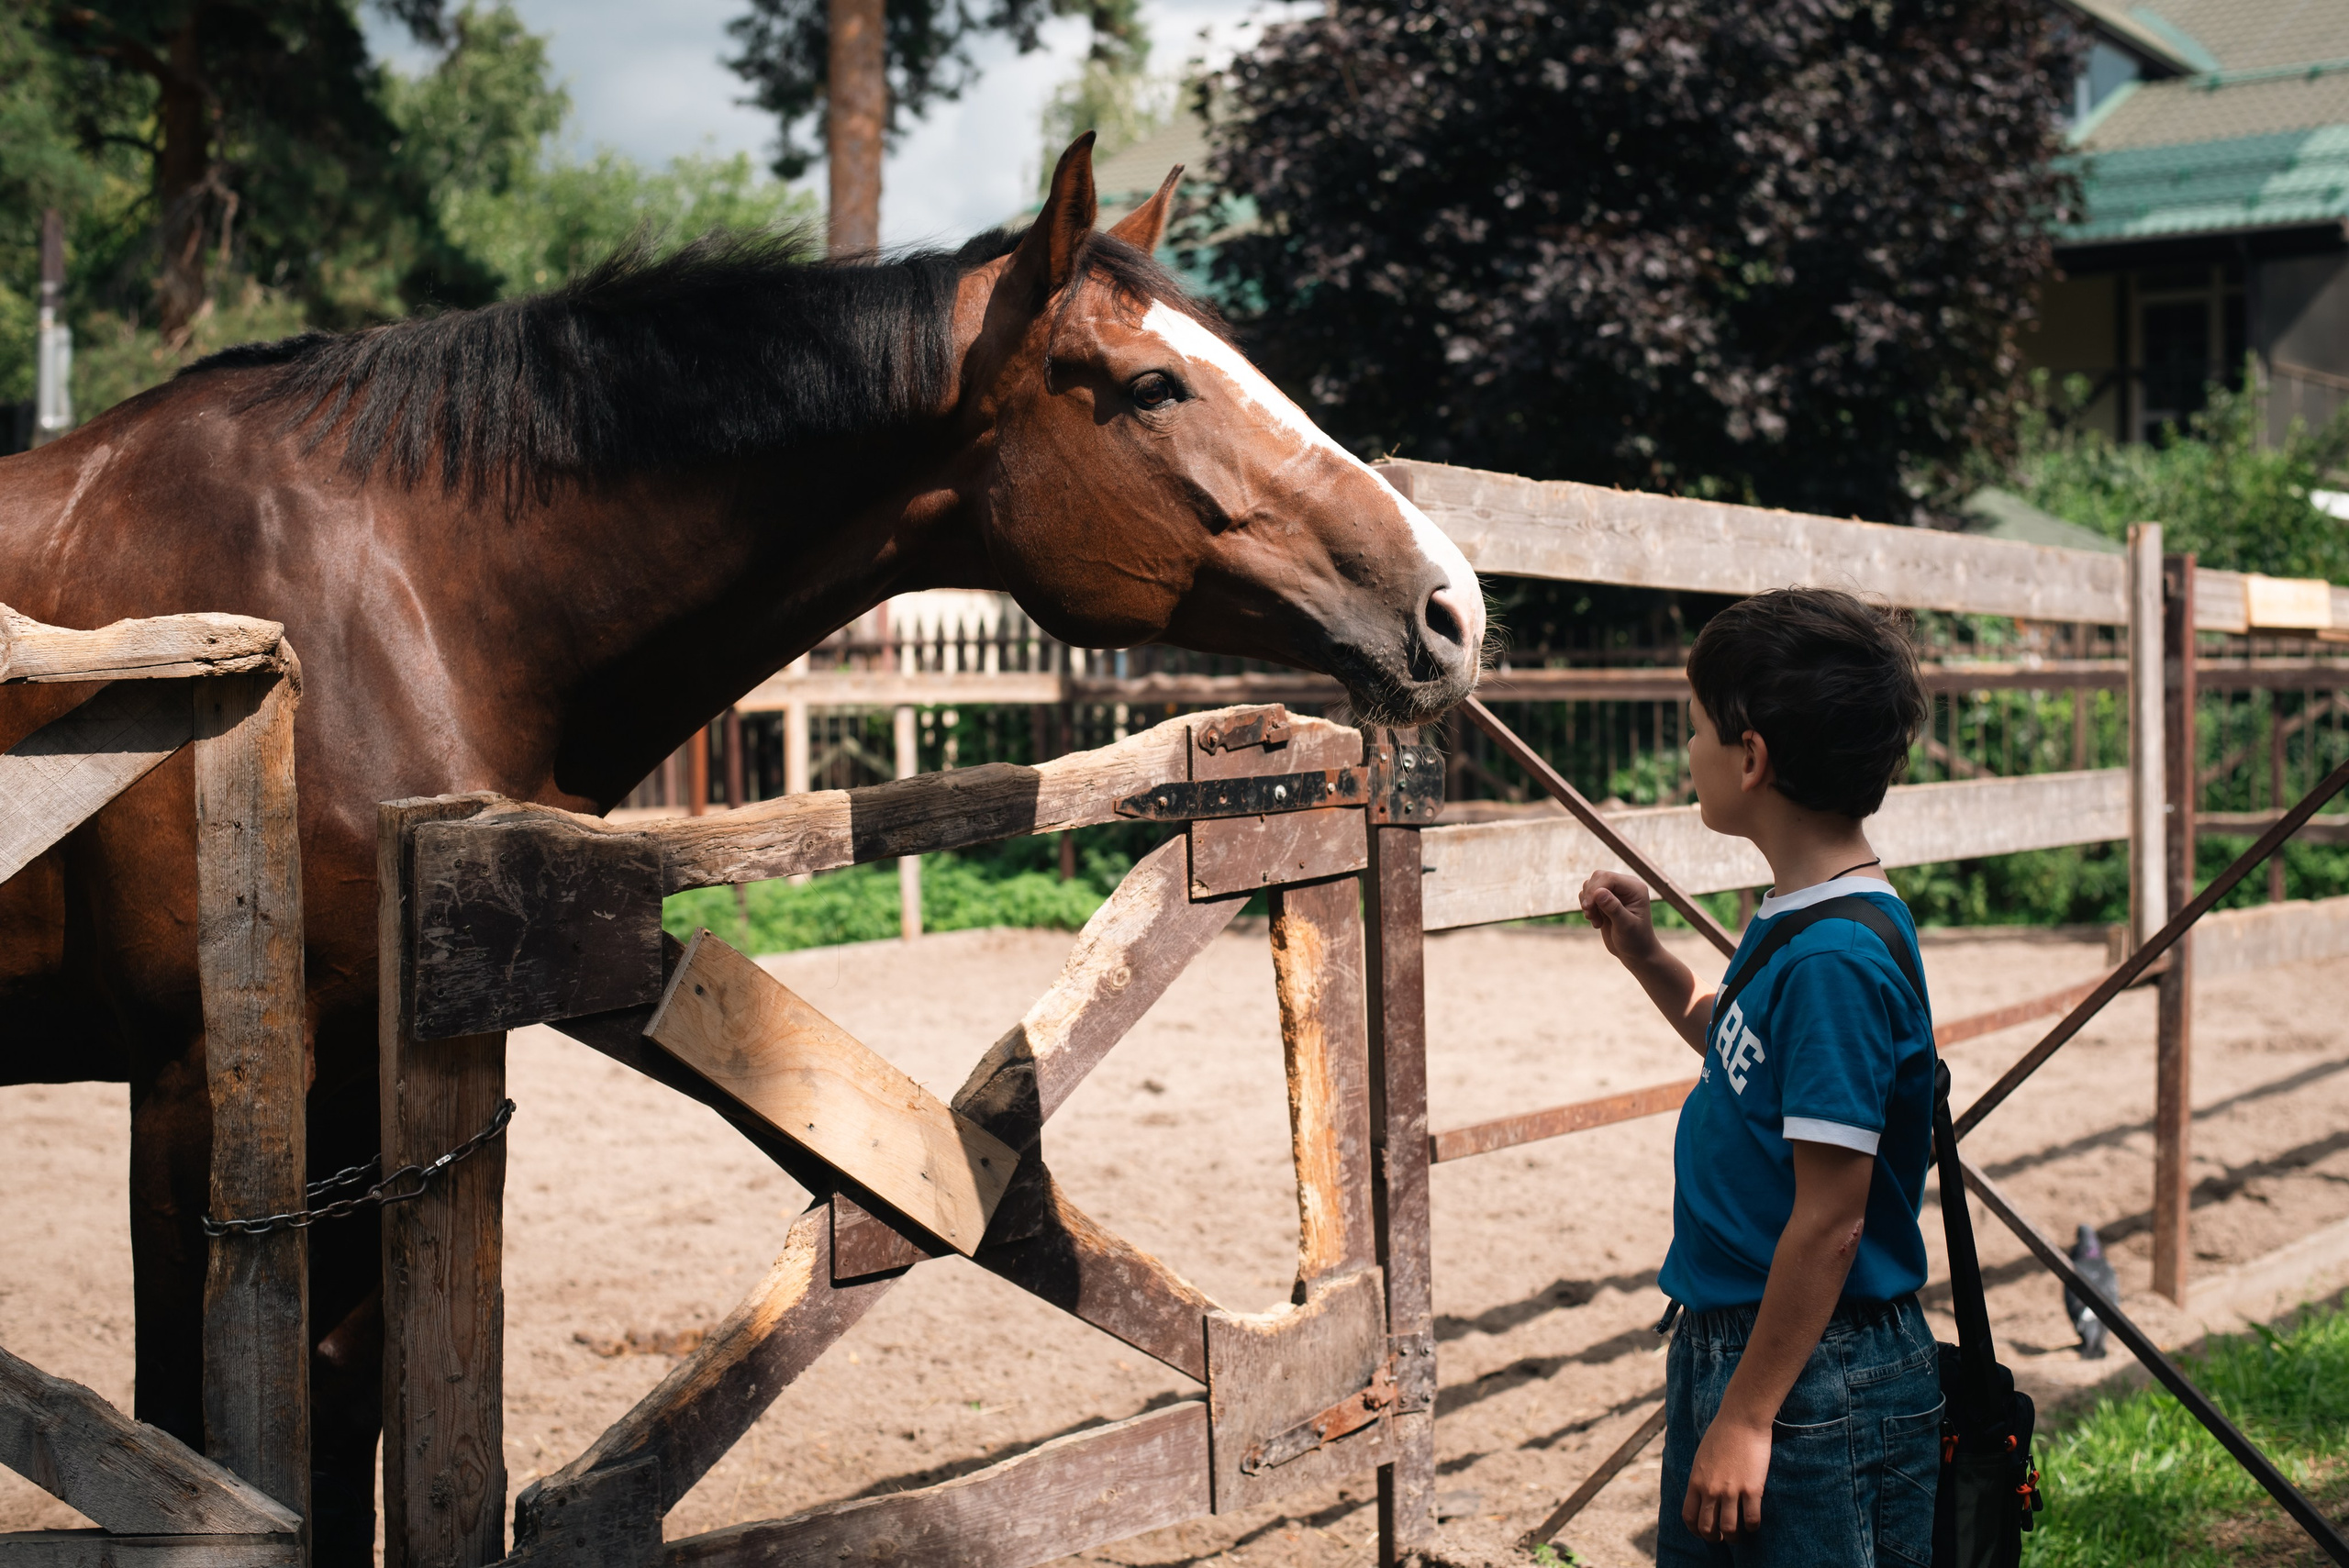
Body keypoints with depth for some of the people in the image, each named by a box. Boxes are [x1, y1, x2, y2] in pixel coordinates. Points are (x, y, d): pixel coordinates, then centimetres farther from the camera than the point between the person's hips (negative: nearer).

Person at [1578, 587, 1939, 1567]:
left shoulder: (1837, 956, -23)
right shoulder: (1796, 919, 6)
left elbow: (1830, 1220, -23)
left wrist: (1746, 1416, -20)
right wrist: (1645, 957, 12)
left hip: (1813, 1380, -10)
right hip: (1724, 1337, 10)